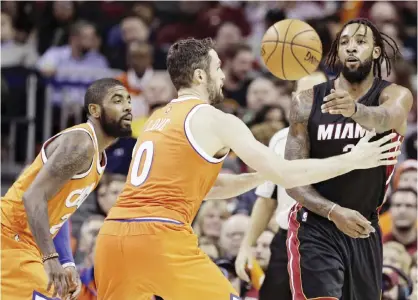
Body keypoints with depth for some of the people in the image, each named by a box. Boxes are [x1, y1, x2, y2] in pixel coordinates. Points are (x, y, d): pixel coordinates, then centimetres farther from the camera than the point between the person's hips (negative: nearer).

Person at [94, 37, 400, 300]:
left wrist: (257, 177, 27)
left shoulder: (158, 119, 25)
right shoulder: (216, 120, 1)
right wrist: (354, 160, 9)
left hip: (114, 234, 7)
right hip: (160, 238, -7)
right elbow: (286, 175, 1)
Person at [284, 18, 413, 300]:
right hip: (316, 228, -3)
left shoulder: (396, 96, -8)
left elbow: (385, 118, -34)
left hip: (366, 229, 3)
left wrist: (355, 109, -58)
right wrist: (334, 212, -25)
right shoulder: (308, 102, -7)